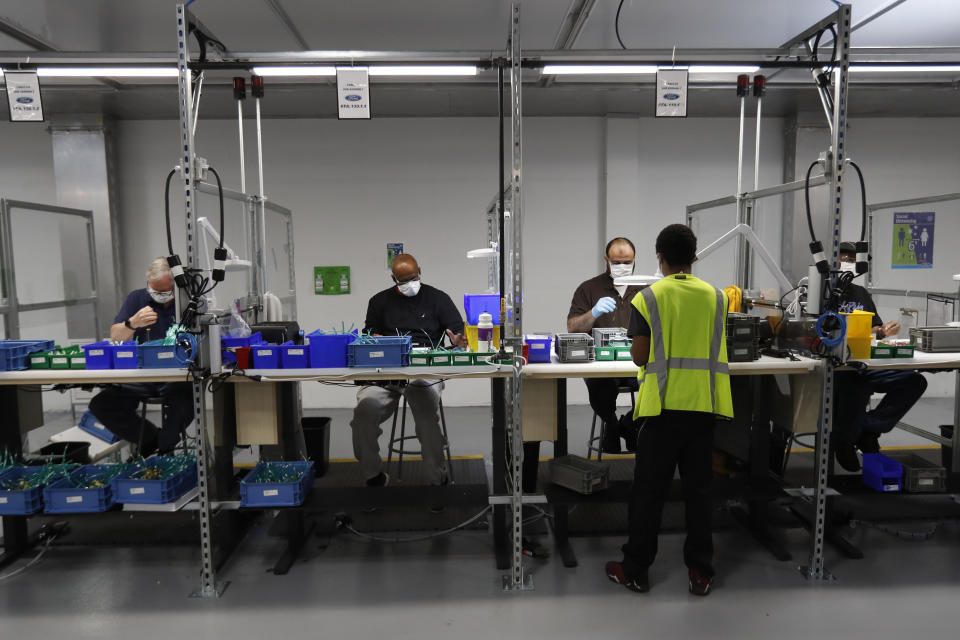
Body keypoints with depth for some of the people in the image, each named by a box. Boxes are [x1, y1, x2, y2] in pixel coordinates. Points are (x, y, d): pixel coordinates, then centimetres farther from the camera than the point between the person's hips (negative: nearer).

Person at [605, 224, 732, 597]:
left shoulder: (648, 298, -7)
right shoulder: (715, 297, 4)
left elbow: (639, 357, -7)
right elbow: (715, 349, 11)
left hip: (663, 406, -3)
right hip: (703, 406, 3)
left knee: (649, 491, 6)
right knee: (698, 489, 12)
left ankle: (635, 571, 17)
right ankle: (700, 572, 21)